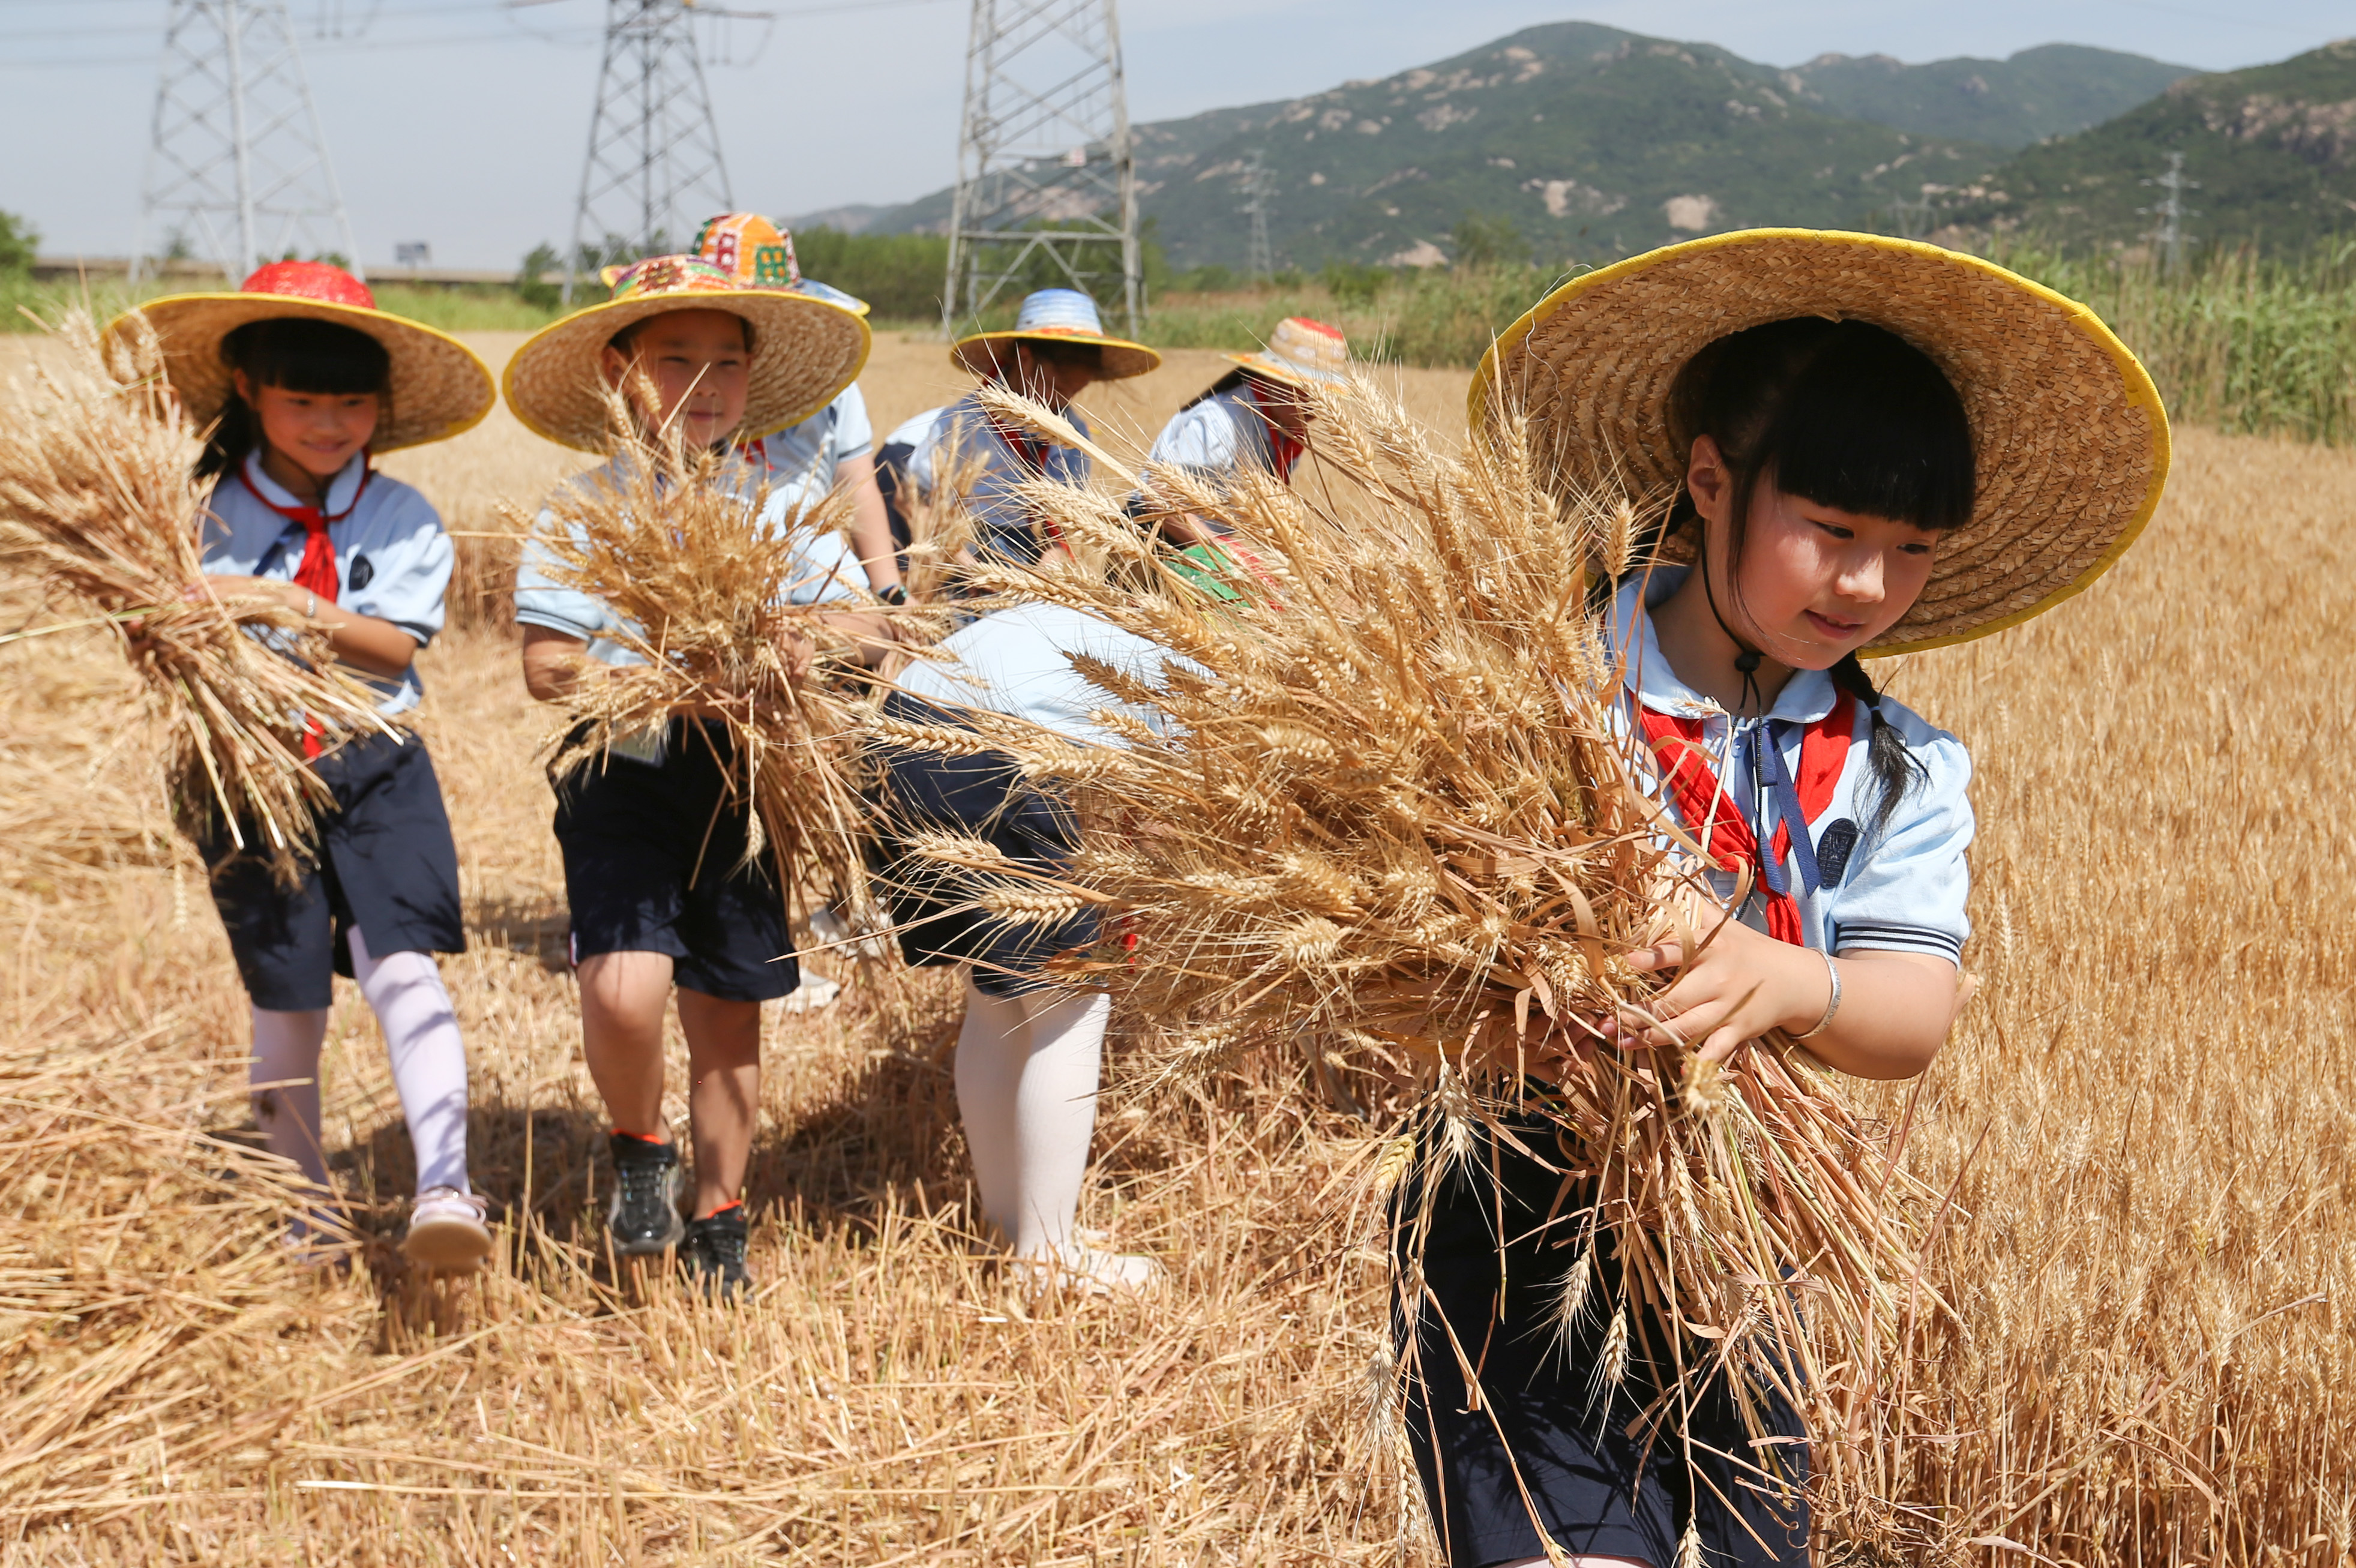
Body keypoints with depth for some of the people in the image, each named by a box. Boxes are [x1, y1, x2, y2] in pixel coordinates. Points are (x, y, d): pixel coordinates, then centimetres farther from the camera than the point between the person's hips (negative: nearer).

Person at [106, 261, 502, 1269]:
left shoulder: (402, 519, 2)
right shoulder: (206, 517, 0)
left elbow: (395, 648, -8)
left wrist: (293, 608, -22)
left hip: (376, 768, 0)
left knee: (402, 967, -18)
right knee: (287, 1013, 8)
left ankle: (443, 1188, -21)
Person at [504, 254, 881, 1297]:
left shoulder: (775, 503, 4)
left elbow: (863, 625, 4)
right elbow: (548, 668, -11)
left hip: (739, 782, 3)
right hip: (623, 780, -3)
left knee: (729, 1005, 10)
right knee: (624, 986, -22)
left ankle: (717, 1213, 32)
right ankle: (640, 1152, 11)